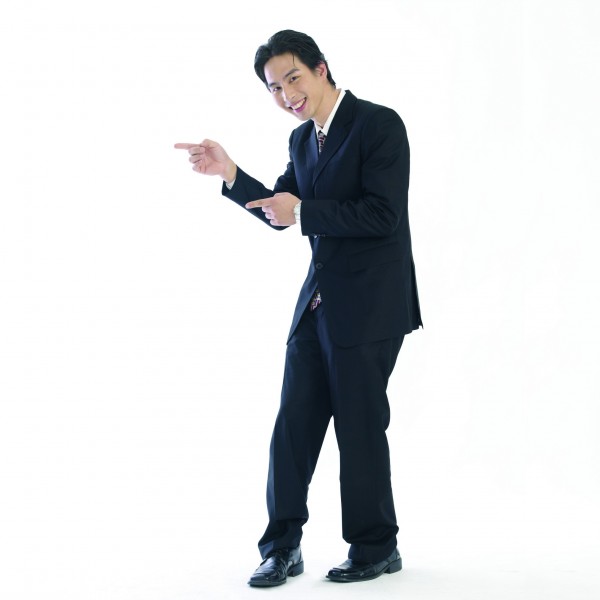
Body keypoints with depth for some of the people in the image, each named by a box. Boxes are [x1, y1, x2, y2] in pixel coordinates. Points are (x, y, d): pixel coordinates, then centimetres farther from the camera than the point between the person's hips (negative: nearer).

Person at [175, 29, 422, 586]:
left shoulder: (379, 124, -12)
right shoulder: (302, 139, 12)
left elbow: (382, 214, -20)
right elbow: (281, 212, 18)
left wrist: (302, 211, -21)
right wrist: (230, 174, 4)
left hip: (369, 303, -7)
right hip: (318, 300, 7)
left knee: (359, 424, 1)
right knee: (295, 421, 6)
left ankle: (376, 547, 18)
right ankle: (282, 547, 15)